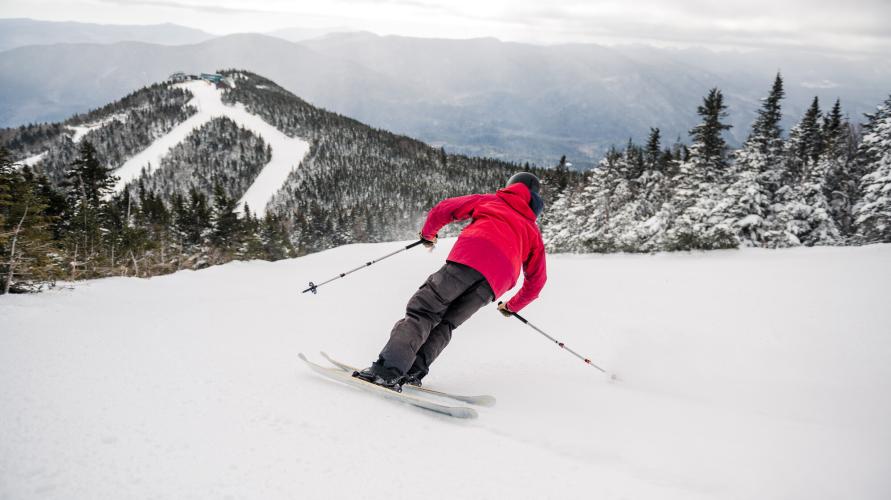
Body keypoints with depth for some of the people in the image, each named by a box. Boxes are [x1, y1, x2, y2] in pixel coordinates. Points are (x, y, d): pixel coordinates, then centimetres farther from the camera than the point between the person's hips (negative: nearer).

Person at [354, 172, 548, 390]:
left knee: (423, 311, -4)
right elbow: (537, 280, 35)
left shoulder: (489, 200, 32)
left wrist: (428, 235, 41)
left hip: (471, 255, -2)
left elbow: (443, 209, 24)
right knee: (445, 324, 12)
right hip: (496, 281, 3)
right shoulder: (533, 232, 36)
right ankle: (413, 372, -7)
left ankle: (387, 370, -22)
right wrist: (512, 306, 48)